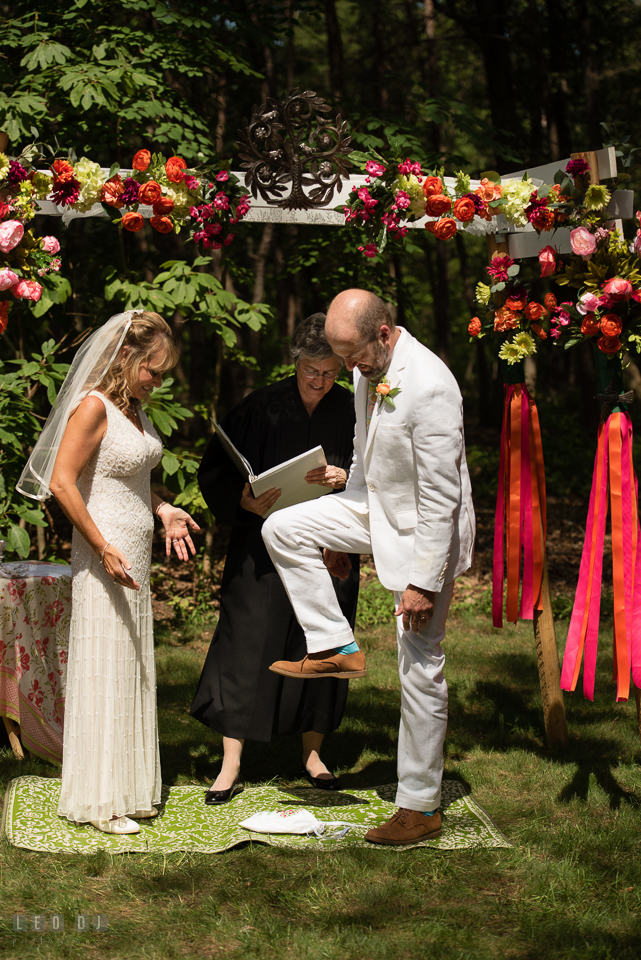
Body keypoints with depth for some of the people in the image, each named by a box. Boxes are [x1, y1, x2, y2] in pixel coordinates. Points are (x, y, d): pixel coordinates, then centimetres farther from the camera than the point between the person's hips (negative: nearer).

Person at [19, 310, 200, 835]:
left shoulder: (135, 409, 13)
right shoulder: (94, 407, -14)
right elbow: (62, 481, -18)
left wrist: (165, 510, 10)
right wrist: (103, 547, -20)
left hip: (136, 556, 9)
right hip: (105, 556, -9)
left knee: (133, 670, 12)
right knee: (102, 672, -3)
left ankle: (128, 787, 21)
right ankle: (97, 799, 5)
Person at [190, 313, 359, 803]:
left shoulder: (352, 411, 1)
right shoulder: (261, 407, -1)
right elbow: (217, 471, 1)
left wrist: (345, 478, -15)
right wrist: (250, 501, -17)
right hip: (263, 545, -1)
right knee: (247, 644, -4)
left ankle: (312, 753, 25)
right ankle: (231, 764, 3)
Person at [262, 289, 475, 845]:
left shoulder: (429, 387, -30)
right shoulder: (369, 369, -2)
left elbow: (441, 498, -28)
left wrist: (422, 582, -25)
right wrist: (342, 534, 19)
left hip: (426, 529, -8)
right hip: (376, 507, 8)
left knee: (420, 669, -1)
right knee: (282, 528, -2)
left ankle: (421, 808, 9)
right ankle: (337, 649, 6)